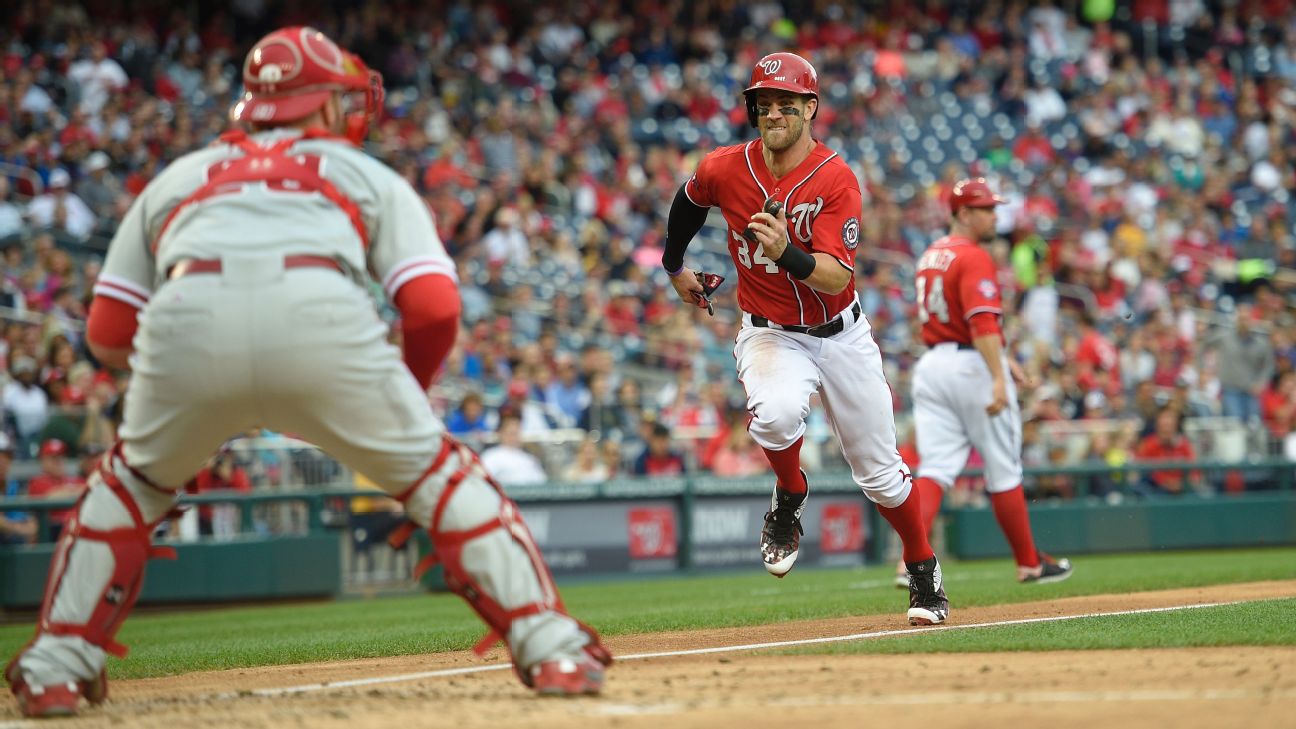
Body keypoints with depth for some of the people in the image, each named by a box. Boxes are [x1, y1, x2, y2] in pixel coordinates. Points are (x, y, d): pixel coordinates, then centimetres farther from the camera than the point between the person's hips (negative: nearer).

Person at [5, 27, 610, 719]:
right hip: (323, 317, -2)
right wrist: (404, 396, 33)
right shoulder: (368, 175, 31)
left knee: (131, 482, 29)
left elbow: (107, 335, 28)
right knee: (437, 474, 18)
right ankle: (550, 649, 10)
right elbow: (434, 308, 15)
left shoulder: (176, 177, 37)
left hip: (186, 322, 2)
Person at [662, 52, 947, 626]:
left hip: (841, 335, 0)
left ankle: (924, 572, 32)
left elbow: (835, 278, -26)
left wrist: (787, 252, -45)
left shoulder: (836, 179, -19)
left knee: (880, 473, 7)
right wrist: (674, 266, 27)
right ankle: (789, 497, -3)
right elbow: (688, 200, 15)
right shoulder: (724, 170, -10)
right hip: (770, 336, 1)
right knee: (774, 412, -35)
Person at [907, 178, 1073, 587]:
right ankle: (1029, 564, 18)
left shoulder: (931, 257, 16)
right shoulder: (974, 258, -12)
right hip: (972, 366, -7)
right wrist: (998, 377, -31)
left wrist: (1001, 358, 28)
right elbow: (983, 322, -24)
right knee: (1003, 471, 6)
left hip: (931, 364, 7)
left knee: (935, 470, -2)